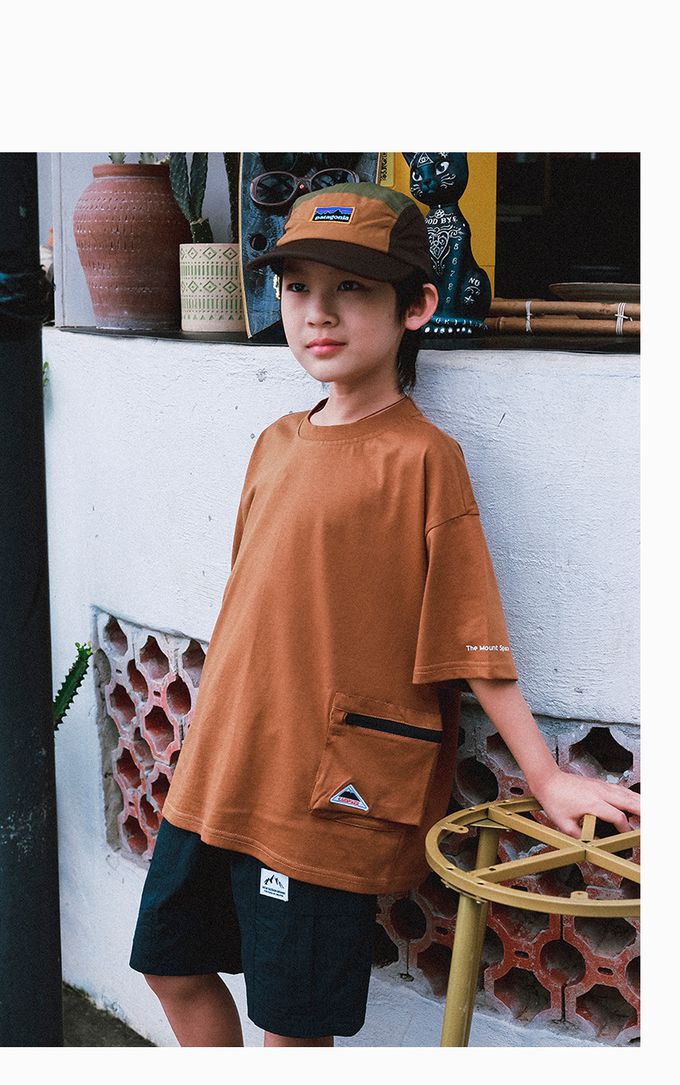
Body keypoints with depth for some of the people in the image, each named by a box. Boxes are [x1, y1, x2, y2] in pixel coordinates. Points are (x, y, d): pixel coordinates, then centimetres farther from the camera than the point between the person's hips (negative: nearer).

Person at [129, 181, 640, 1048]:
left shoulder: (421, 457, -14)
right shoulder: (277, 442, 7)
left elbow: (470, 641, -12)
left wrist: (545, 778, -11)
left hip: (324, 796, -7)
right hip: (218, 773, 7)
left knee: (291, 1022, 5)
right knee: (174, 967, 20)